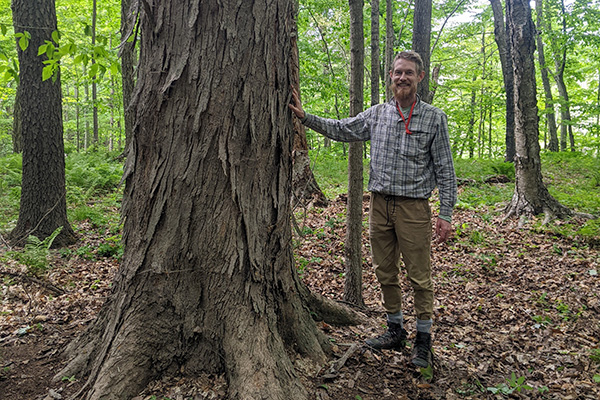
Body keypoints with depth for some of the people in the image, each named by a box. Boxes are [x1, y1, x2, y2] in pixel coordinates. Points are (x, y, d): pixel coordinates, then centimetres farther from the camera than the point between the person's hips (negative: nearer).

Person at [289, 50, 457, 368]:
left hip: (413, 207, -4)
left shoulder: (434, 118, 0)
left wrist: (445, 213, -6)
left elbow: (444, 169, 0)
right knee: (385, 273, 12)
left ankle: (423, 340, 17)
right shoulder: (377, 114, 9)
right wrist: (304, 116, 8)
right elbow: (340, 130, 18)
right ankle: (395, 331, 28)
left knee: (419, 277, 1)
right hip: (380, 204, 4)